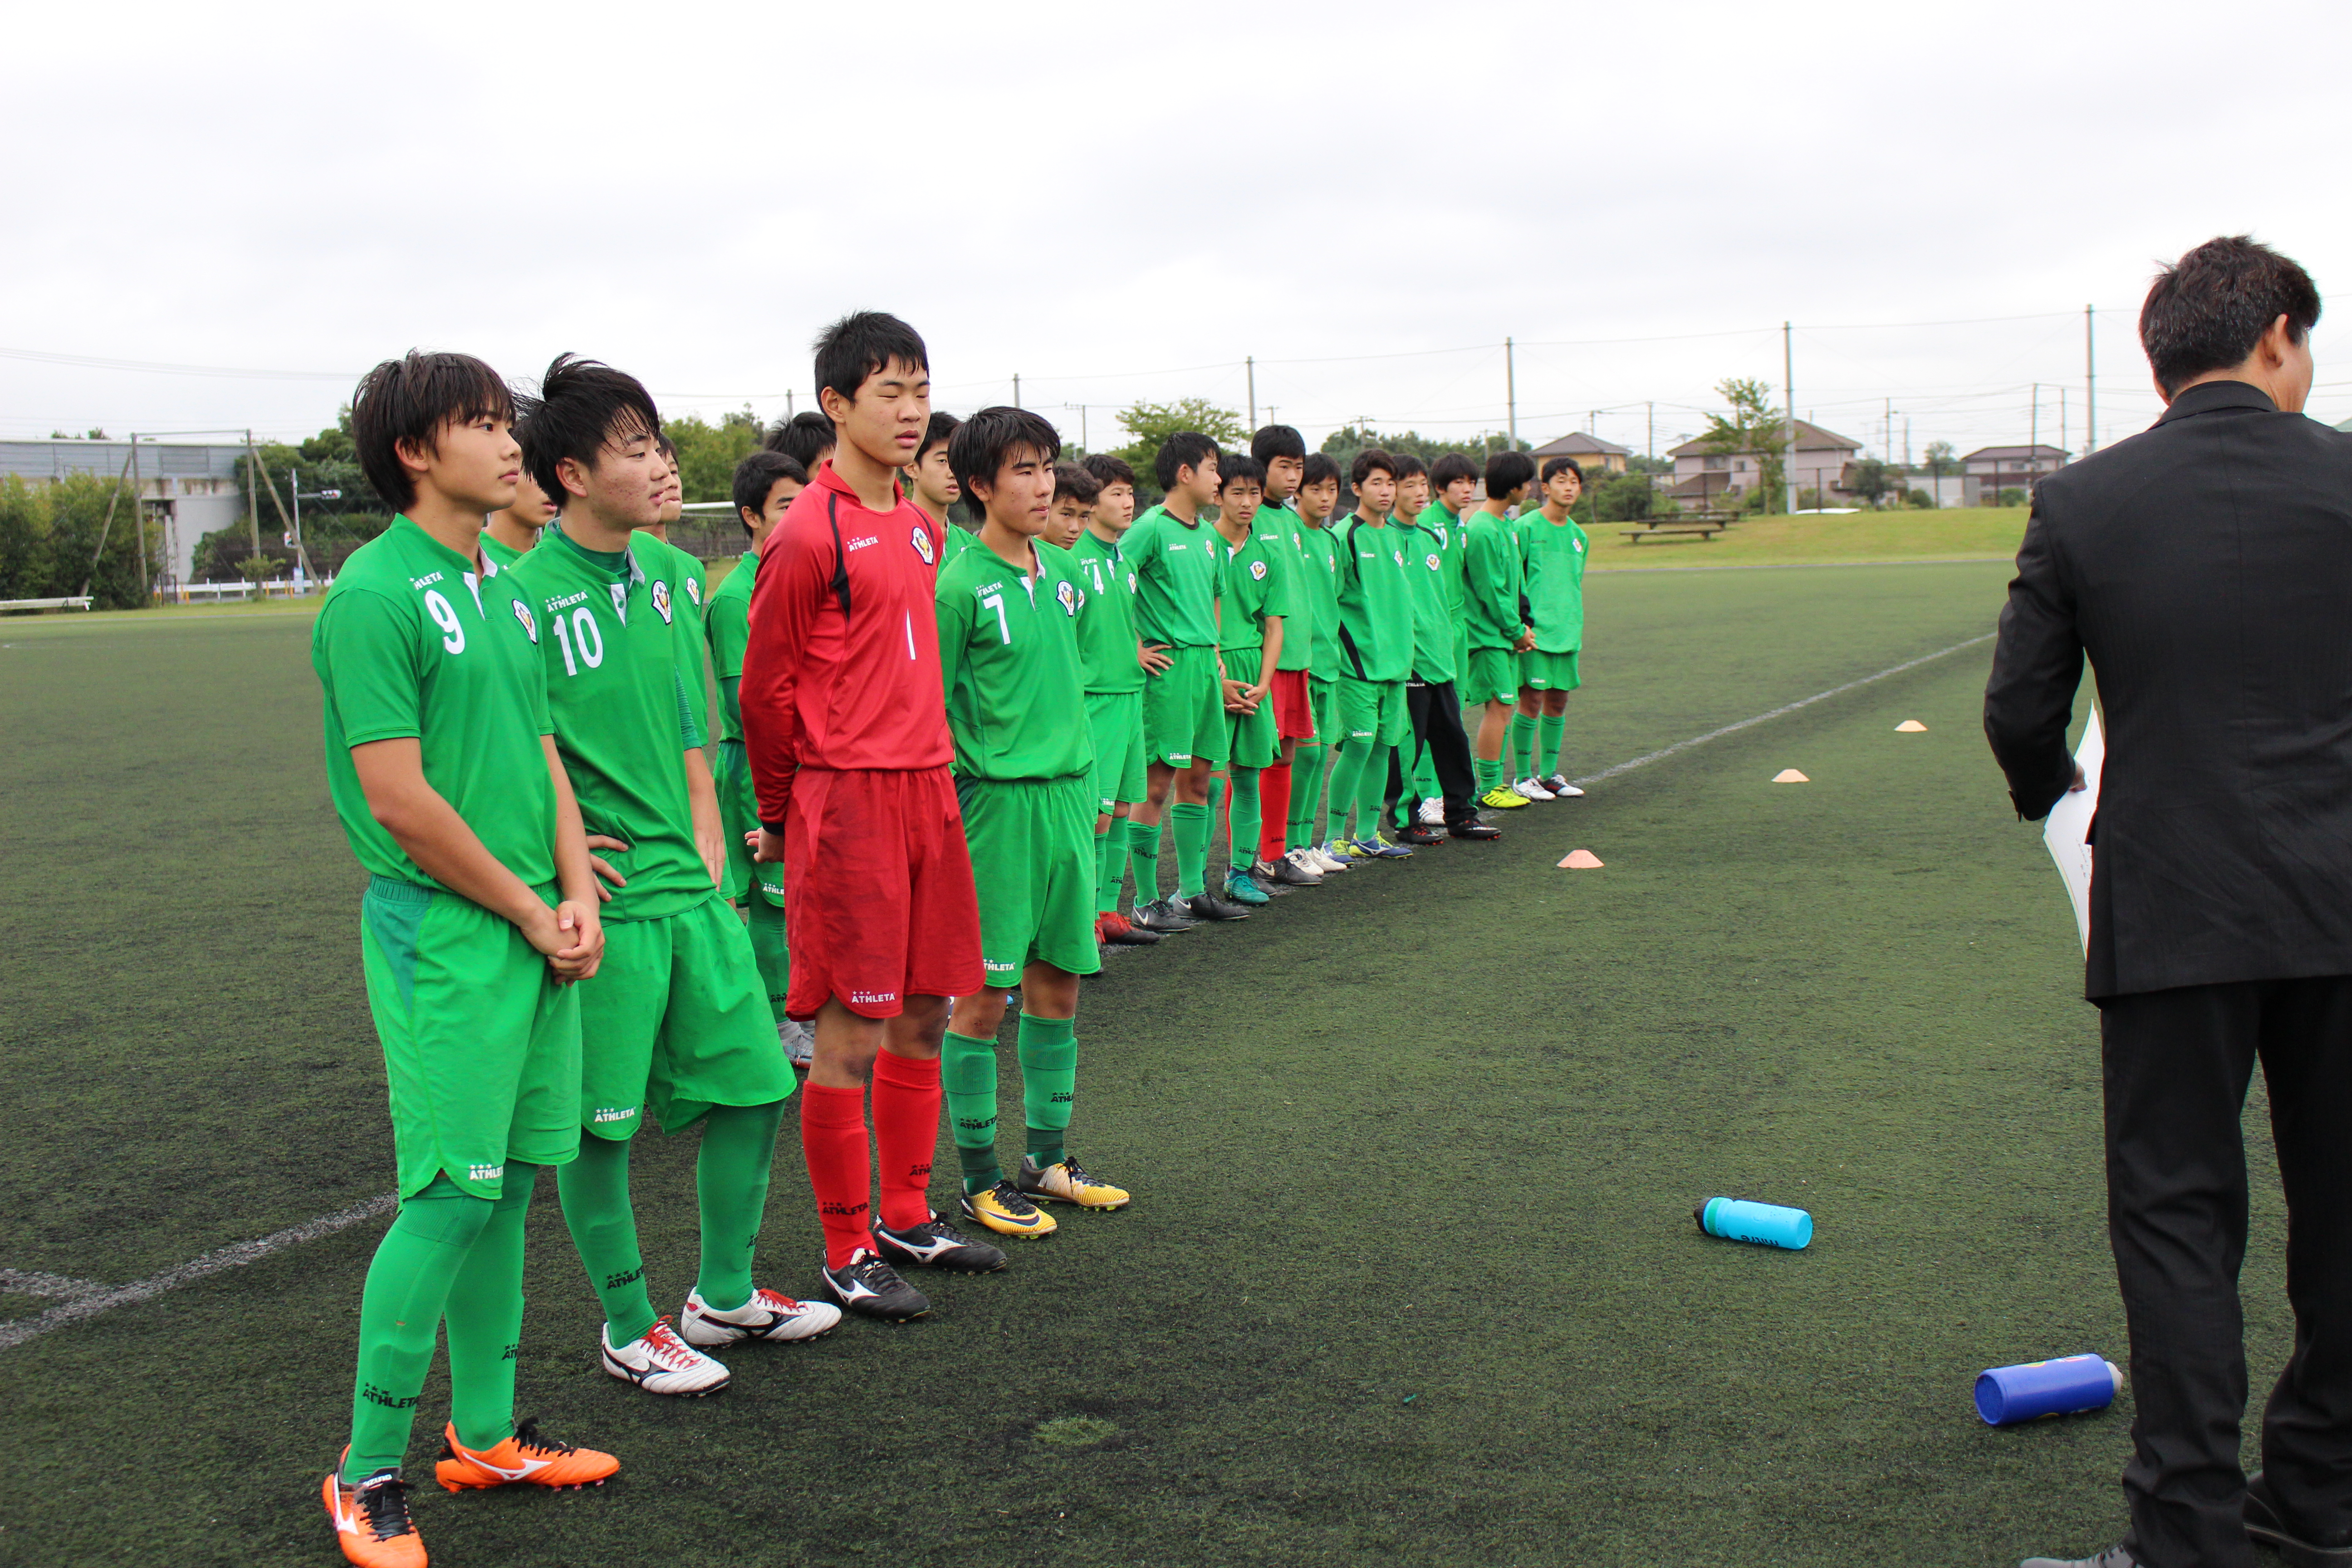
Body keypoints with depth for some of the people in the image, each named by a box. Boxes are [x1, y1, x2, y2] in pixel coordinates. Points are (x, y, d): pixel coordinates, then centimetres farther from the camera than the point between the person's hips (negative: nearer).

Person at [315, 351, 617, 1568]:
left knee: (510, 1183, 13)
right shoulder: (377, 593, -12)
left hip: (534, 929, 8)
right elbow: (399, 798, -16)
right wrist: (531, 912, -9)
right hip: (441, 932, -8)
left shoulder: (503, 588, 13)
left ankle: (485, 1432, 25)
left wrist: (577, 894, 4)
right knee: (450, 1194, -5)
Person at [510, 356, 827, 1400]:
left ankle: (724, 1294, 31)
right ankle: (629, 1328, 22)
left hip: (689, 885, 7)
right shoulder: (527, 592, -13)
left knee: (753, 1084, 13)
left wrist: (706, 853, 10)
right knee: (597, 1124, 5)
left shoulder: (664, 572, 8)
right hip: (602, 897, -7)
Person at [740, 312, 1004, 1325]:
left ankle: (907, 1219, 28)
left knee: (924, 1018, 14)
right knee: (851, 1038, -1)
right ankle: (848, 1257, 10)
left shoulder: (920, 528, 13)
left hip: (928, 788, 8)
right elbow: (765, 690, -6)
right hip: (848, 797, -8)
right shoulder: (809, 535, -11)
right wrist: (782, 818, 2)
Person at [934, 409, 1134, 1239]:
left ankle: (1047, 1158, 25)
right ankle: (980, 1179, 11)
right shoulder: (960, 588, -11)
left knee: (1058, 984, 13)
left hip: (1069, 793, 7)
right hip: (995, 802, -7)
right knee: (982, 995, 1)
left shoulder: (1064, 571, 10)